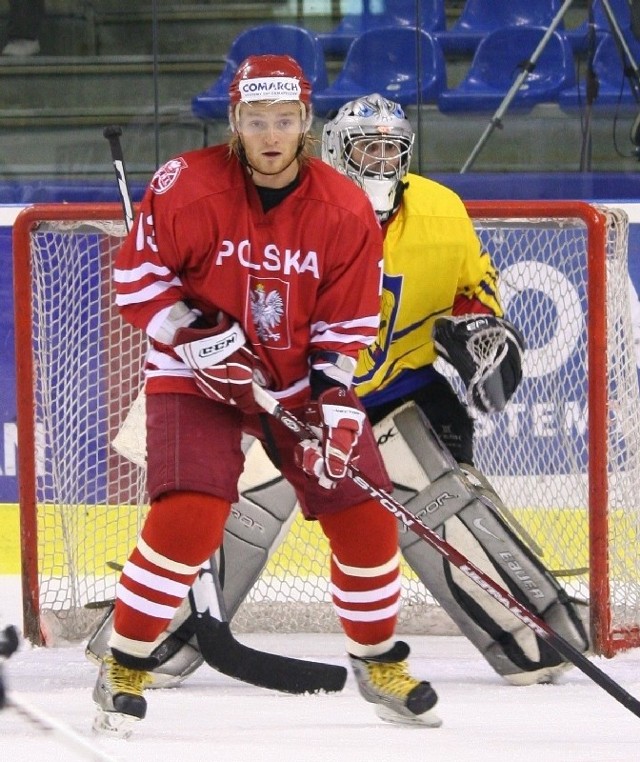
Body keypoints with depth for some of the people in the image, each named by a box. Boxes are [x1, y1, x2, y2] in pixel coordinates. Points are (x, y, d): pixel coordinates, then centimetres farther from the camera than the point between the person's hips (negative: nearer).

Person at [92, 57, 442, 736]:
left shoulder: (346, 213, -9)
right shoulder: (188, 188, -17)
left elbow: (347, 324, -3)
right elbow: (136, 274, -9)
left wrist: (335, 405, -14)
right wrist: (192, 335, -21)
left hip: (300, 380, 4)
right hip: (196, 376, -4)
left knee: (365, 519, -1)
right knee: (188, 517, -22)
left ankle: (379, 662, 23)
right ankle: (124, 671, -6)